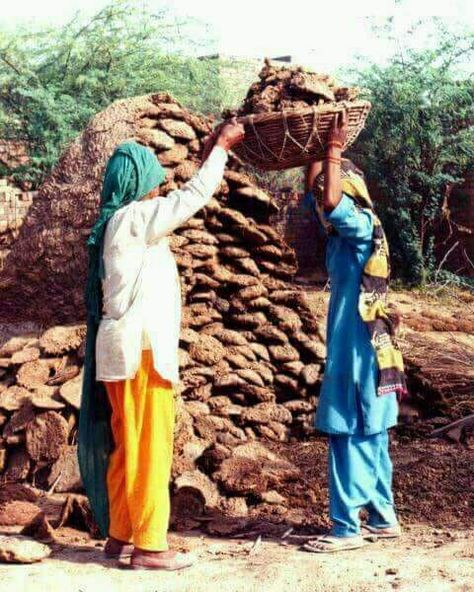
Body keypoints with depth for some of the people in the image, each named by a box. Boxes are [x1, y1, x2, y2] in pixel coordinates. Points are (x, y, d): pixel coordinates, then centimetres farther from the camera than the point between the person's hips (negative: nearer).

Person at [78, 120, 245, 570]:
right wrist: (221, 147, 4)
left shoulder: (121, 221, 15)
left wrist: (209, 155, 30)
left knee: (128, 445, 13)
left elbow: (181, 201, 27)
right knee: (149, 445, -6)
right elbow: (195, 195, -8)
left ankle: (120, 534, 19)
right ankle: (148, 545, -2)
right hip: (140, 347, -10)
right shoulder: (135, 218, -11)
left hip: (128, 347, 10)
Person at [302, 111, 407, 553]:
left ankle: (347, 527, -1)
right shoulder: (343, 234, 11)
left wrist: (334, 149, -22)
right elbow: (315, 195, 24)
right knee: (369, 436, 13)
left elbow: (332, 201, -32)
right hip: (352, 349, 9)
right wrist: (318, 151, 14)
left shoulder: (364, 228, -13)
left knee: (350, 437, -6)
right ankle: (382, 517, 21)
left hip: (360, 351, -9)